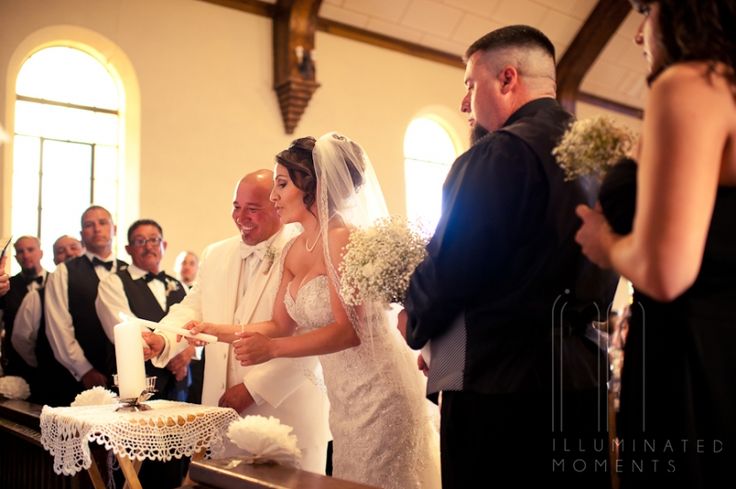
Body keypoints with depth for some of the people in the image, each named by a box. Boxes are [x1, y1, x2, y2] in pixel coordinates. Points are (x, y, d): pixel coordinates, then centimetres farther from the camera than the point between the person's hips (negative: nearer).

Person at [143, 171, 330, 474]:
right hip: (222, 411, 5)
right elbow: (194, 309, 9)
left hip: (285, 413, -5)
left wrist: (252, 388, -18)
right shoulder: (215, 255, 11)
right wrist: (162, 340, -12)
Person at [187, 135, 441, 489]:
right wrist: (220, 332, 4)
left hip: (379, 392, -8)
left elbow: (349, 330, -22)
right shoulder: (295, 251, 8)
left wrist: (274, 348, -29)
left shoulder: (342, 238, -17)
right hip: (344, 395, 8)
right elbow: (282, 325, 12)